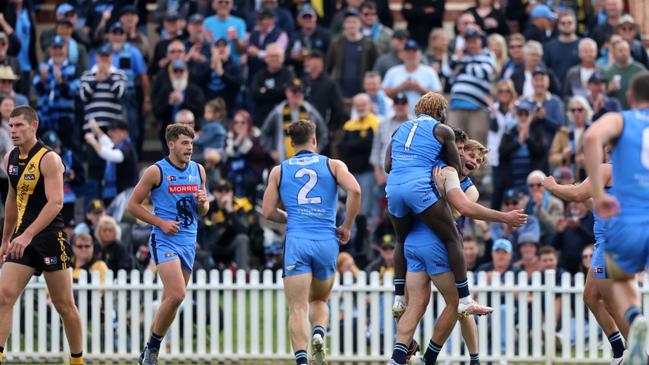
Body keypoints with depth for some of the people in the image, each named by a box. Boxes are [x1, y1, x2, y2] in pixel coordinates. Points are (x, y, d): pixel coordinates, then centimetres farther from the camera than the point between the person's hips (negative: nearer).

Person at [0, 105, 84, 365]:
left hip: (49, 237, -6)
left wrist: (27, 236, -29)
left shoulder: (49, 159, -12)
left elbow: (55, 203, -21)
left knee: (64, 305, 3)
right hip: (22, 238, 6)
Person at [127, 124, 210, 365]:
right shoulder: (156, 171, -6)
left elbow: (202, 211, 20)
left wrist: (203, 204, -4)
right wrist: (161, 223, -12)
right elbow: (133, 205, -2)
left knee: (171, 300, 8)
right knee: (176, 295, -21)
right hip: (165, 241, -6)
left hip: (188, 243, 6)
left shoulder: (198, 171, 10)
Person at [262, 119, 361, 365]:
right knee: (319, 300, 22)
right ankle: (319, 333, -9)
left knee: (298, 308, -4)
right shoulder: (333, 165, 11)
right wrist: (347, 226, 5)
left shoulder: (279, 171, 13)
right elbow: (354, 190, -6)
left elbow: (268, 212, 9)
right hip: (327, 242, 1)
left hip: (296, 242, -1)